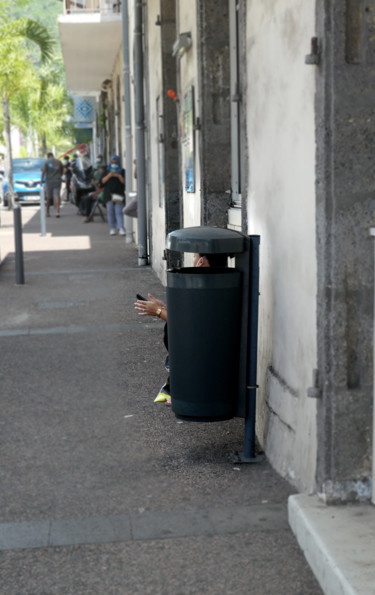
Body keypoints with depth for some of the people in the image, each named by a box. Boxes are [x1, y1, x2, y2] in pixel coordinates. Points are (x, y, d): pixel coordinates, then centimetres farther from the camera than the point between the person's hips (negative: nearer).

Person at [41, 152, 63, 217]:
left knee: (48, 197, 9)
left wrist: (42, 179, -5)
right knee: (56, 196, -5)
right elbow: (62, 171, 16)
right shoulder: (59, 162, 8)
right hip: (58, 181, 1)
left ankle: (47, 212, 20)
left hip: (49, 181, -1)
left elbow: (43, 171, -10)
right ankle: (57, 211, -19)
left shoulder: (46, 162, -1)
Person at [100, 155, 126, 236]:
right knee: (110, 211, -1)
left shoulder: (122, 172, 9)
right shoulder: (107, 172, 15)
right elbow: (101, 182, 4)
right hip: (109, 195, 2)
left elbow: (125, 182, -1)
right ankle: (112, 228, 4)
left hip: (119, 194, -2)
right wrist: (108, 176, -8)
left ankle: (121, 228, -17)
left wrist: (119, 176, -13)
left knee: (118, 211, -11)